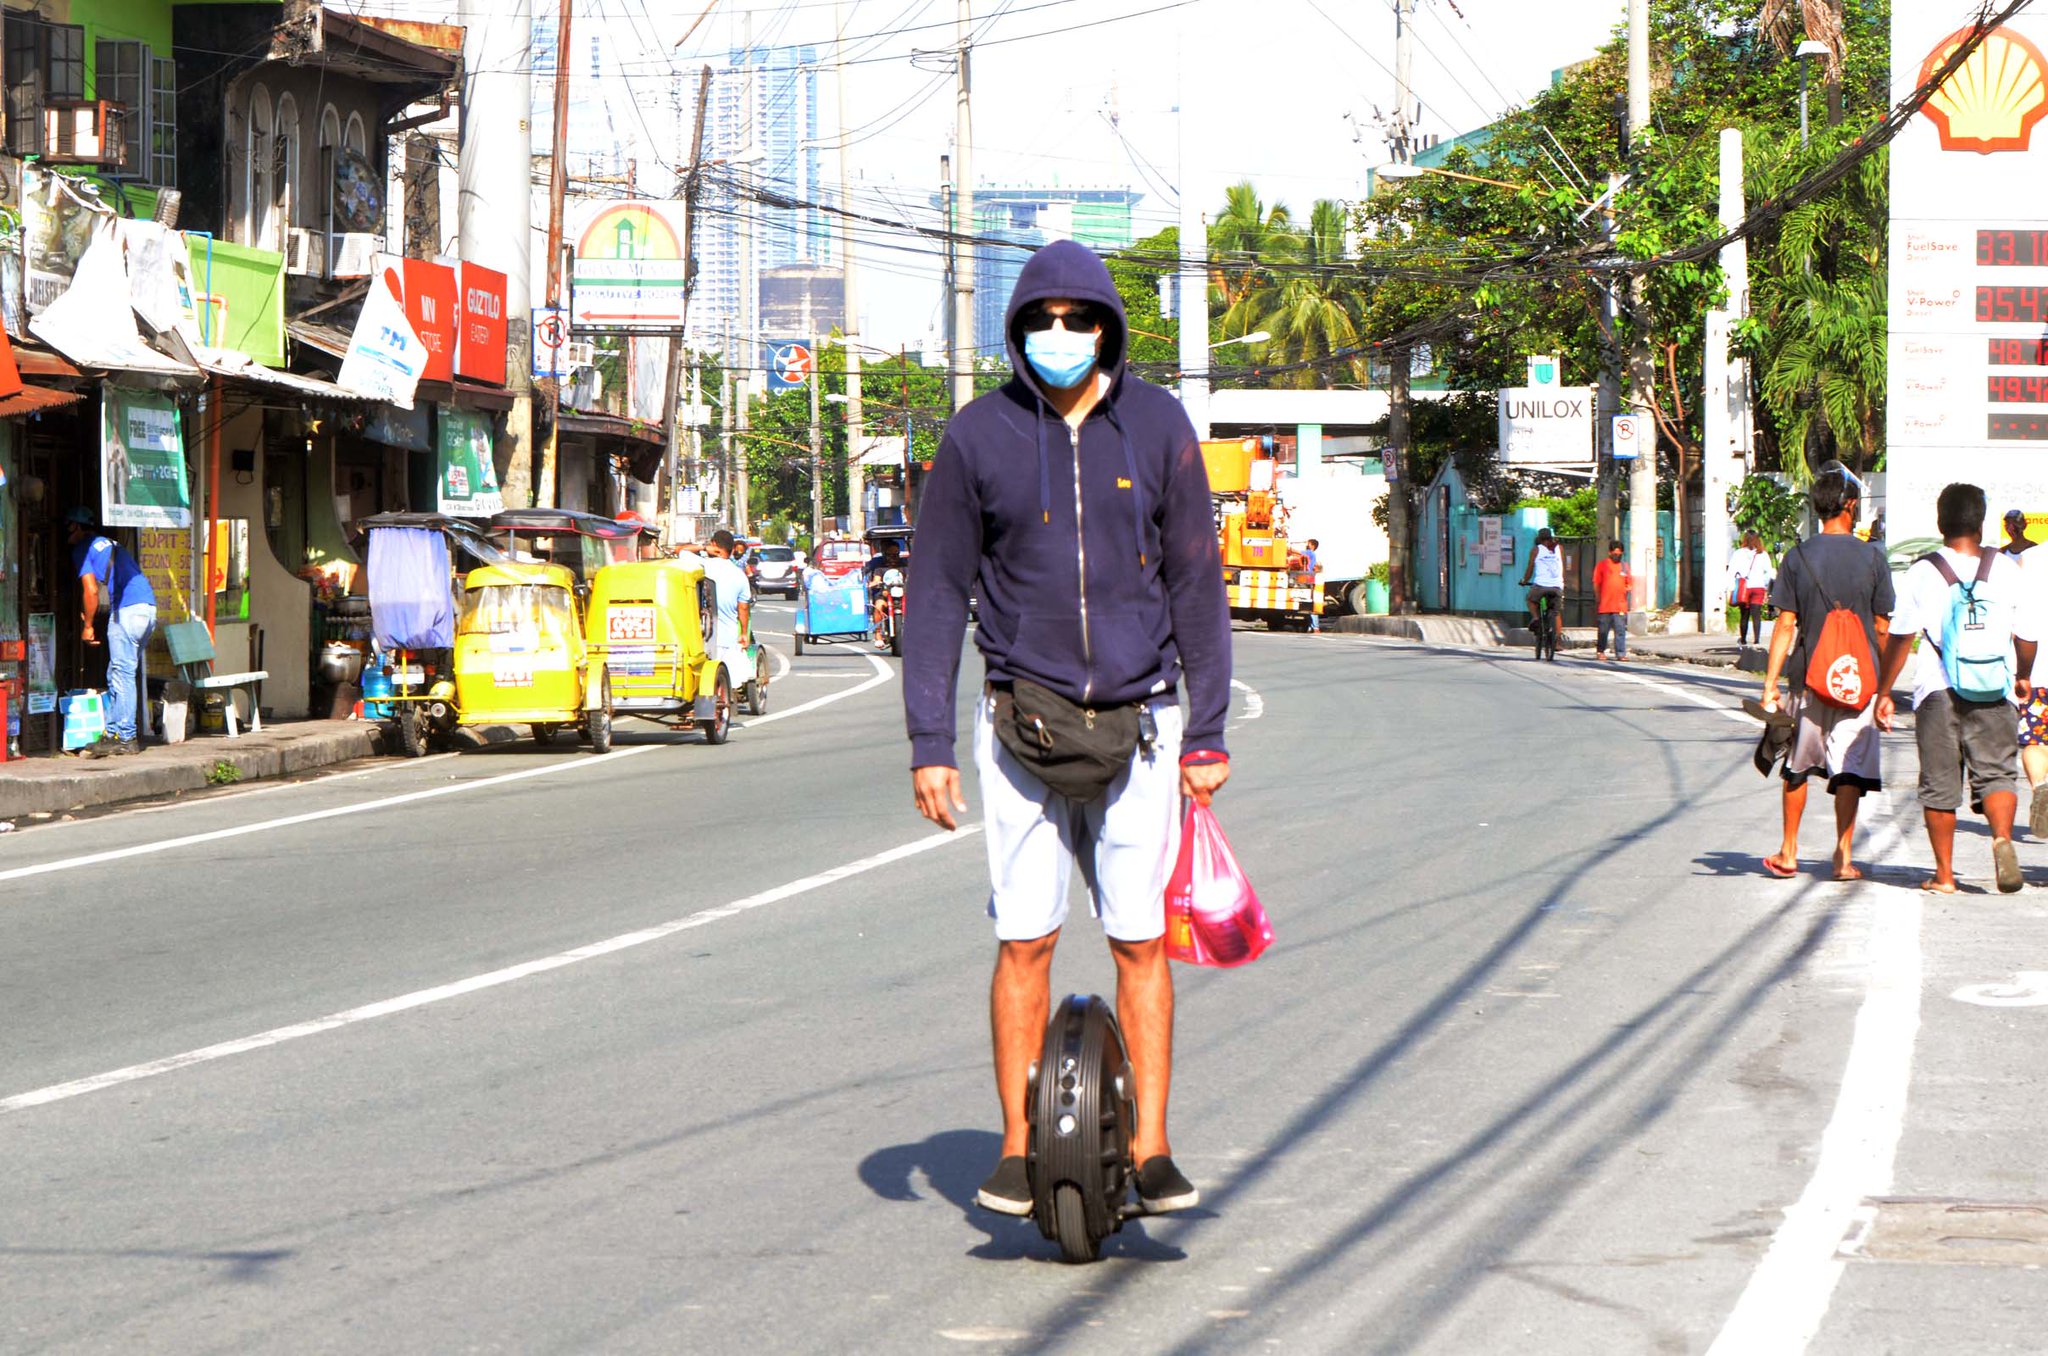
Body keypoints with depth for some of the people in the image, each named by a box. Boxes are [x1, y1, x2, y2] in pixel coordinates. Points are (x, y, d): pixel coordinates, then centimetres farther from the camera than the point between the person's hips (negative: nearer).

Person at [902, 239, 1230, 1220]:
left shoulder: (1156, 425, 2)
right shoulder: (980, 436, -1)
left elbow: (1196, 580, 7)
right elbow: (936, 591, 4)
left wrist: (1208, 730, 4)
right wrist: (928, 742, -2)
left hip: (1138, 722, 1)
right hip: (1023, 720, 0)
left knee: (1141, 938, -1)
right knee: (1024, 938, -2)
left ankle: (1151, 1152, 5)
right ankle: (1017, 1150, 6)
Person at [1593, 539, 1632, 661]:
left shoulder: (1624, 565, 13)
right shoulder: (1602, 566, 4)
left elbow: (1629, 583, 20)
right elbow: (1596, 584, 5)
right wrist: (1598, 600, 0)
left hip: (1620, 605, 2)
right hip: (1605, 605, -2)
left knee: (1620, 630, -4)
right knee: (1603, 629, 5)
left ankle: (1621, 654, -4)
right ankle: (1600, 651, 19)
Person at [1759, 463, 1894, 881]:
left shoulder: (1798, 557, -2)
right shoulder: (1872, 558, -4)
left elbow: (1786, 625, -4)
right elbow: (1881, 629, 0)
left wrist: (1770, 683, -1)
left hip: (1810, 677, 1)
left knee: (1797, 767, 14)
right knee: (1851, 769, 2)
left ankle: (1788, 853, 18)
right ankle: (1843, 857, -2)